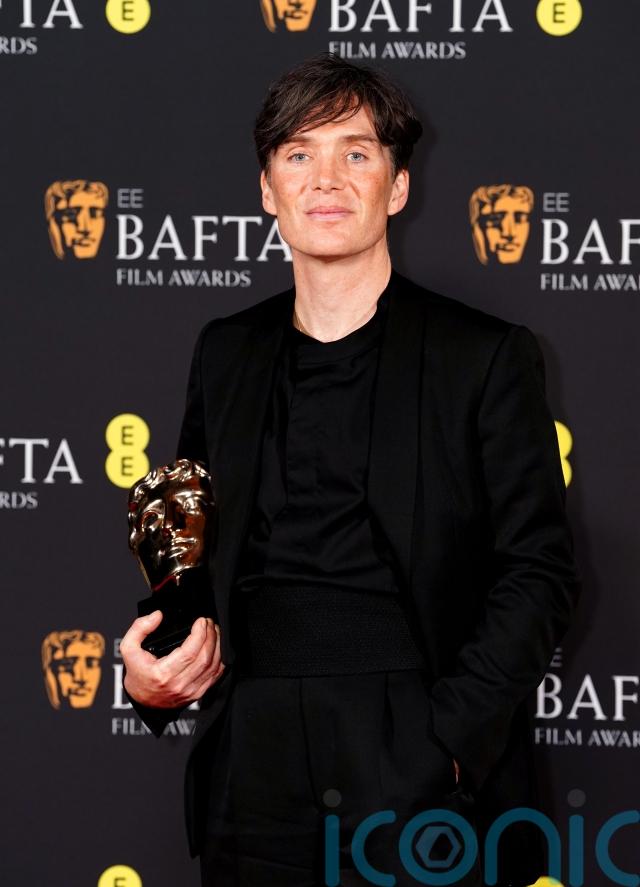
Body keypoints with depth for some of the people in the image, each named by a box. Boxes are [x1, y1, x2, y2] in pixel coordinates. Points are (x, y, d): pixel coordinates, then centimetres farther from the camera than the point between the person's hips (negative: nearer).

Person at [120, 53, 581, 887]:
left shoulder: (487, 358, 0)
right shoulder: (225, 354, 13)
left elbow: (540, 572, -3)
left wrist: (445, 739, -13)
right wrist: (151, 674, 1)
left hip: (421, 785, -3)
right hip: (256, 774, 4)